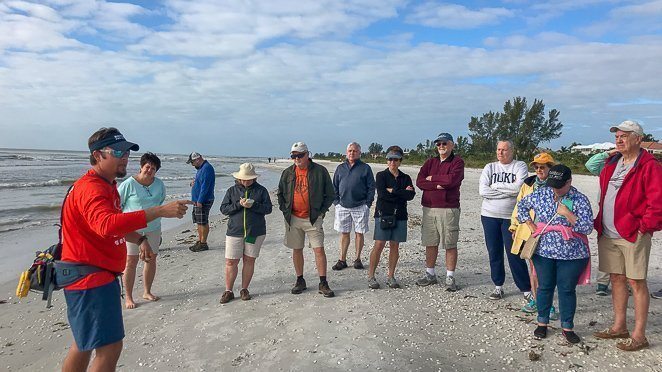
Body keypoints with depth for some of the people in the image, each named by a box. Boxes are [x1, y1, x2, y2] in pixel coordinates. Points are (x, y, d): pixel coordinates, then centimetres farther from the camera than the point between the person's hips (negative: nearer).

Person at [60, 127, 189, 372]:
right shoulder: (91, 188, -21)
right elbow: (107, 225, -42)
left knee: (85, 343, 23)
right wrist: (160, 211, -45)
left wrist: (139, 239, 14)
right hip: (90, 278, -11)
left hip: (100, 275, 11)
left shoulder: (109, 185, 12)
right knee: (110, 347, -7)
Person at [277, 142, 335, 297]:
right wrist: (285, 210, 6)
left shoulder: (320, 171, -3)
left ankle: (323, 283, 5)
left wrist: (321, 211, -4)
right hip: (293, 218, 3)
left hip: (313, 218, -3)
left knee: (319, 250, -5)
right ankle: (300, 281, 25)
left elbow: (330, 194, 2)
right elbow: (280, 194, 18)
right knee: (297, 250, 11)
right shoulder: (287, 173, 6)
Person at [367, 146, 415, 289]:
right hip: (383, 213, -3)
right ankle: (371, 276, 4)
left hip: (399, 215, 3)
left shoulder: (405, 178, 12)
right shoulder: (381, 175, 3)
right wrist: (401, 194, -9)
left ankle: (391, 276, 17)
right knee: (379, 245, -6)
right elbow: (381, 194, -14)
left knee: (395, 246, 7)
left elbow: (411, 195, -6)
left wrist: (392, 191, -9)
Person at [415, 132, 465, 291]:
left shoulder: (457, 162, 0)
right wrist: (437, 185, -14)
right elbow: (419, 181, 0)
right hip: (429, 208, 5)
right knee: (430, 243, 11)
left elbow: (452, 179, -19)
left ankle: (450, 278, 13)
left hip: (449, 209, -4)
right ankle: (430, 274, 23)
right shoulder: (430, 162, 14)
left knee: (450, 245, 2)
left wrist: (432, 178, -6)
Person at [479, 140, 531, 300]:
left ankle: (526, 289, 9)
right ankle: (498, 286, 22)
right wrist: (509, 191, -10)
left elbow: (519, 187, -17)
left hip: (511, 216, -3)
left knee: (514, 253, -3)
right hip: (489, 215, 3)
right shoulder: (490, 167, 6)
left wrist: (496, 186, -9)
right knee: (494, 252, 8)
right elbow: (482, 191, -8)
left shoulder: (520, 166, 1)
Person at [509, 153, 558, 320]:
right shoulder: (528, 184, 9)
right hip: (528, 231, 4)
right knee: (533, 266, 13)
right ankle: (535, 300, 26)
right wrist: (514, 227, 11)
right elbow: (519, 206, 13)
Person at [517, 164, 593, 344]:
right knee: (545, 287, 12)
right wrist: (530, 225, 7)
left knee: (567, 290, 8)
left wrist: (567, 213, -22)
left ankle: (567, 327, 23)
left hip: (571, 255, -2)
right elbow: (521, 205, 16)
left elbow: (587, 227, -12)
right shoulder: (540, 194, 1)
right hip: (543, 251, 2)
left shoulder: (580, 200, -6)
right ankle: (542, 323, 28)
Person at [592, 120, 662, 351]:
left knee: (636, 282, 0)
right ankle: (619, 327, 27)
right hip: (608, 235, 7)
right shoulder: (611, 164, 13)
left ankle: (639, 335, 11)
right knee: (616, 278, 14)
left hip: (633, 235, -7)